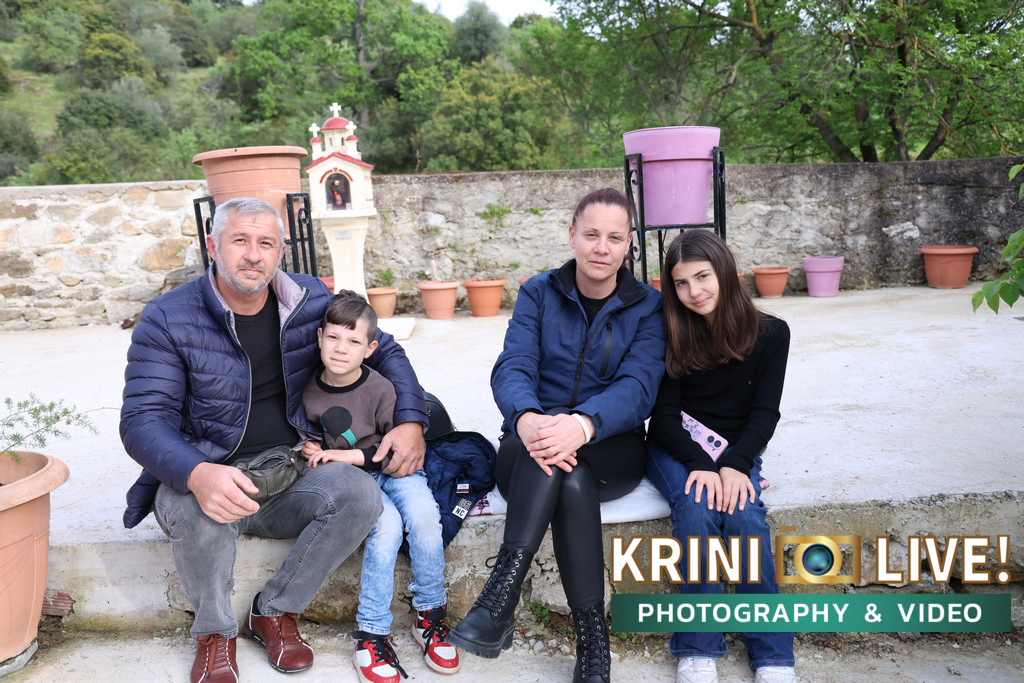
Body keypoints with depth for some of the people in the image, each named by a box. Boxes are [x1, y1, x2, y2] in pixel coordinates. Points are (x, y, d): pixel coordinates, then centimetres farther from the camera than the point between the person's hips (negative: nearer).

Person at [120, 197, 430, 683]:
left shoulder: (312, 300, 1)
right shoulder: (167, 319, -7)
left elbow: (384, 351, 11)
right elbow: (143, 420, -14)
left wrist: (410, 421, -7)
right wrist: (197, 474, -36)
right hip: (209, 475, -2)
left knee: (360, 494, -27)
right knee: (194, 508, -37)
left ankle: (274, 611, -1)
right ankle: (215, 631, -4)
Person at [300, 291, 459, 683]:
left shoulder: (380, 389, -11)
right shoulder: (308, 391, -3)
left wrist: (352, 455, -19)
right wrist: (311, 452, -5)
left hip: (392, 469, 0)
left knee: (423, 514, -30)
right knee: (386, 523, -30)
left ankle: (430, 616, -9)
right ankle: (371, 633, -20)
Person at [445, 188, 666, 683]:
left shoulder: (647, 307, 2)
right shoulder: (538, 293, 4)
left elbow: (638, 386, -16)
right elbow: (512, 368, -12)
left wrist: (581, 424, -39)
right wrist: (526, 418, -38)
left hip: (611, 450, 0)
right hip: (529, 441, 1)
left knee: (570, 467, -36)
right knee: (571, 480, -35)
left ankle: (500, 597, -33)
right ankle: (592, 643, -35)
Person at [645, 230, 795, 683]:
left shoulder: (770, 333, 0)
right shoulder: (671, 334, -2)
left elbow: (765, 412, -4)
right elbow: (664, 414, -5)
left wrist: (735, 465, -22)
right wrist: (701, 464, -23)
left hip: (737, 451, 1)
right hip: (676, 449, 0)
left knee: (743, 513, -30)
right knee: (695, 506, -31)